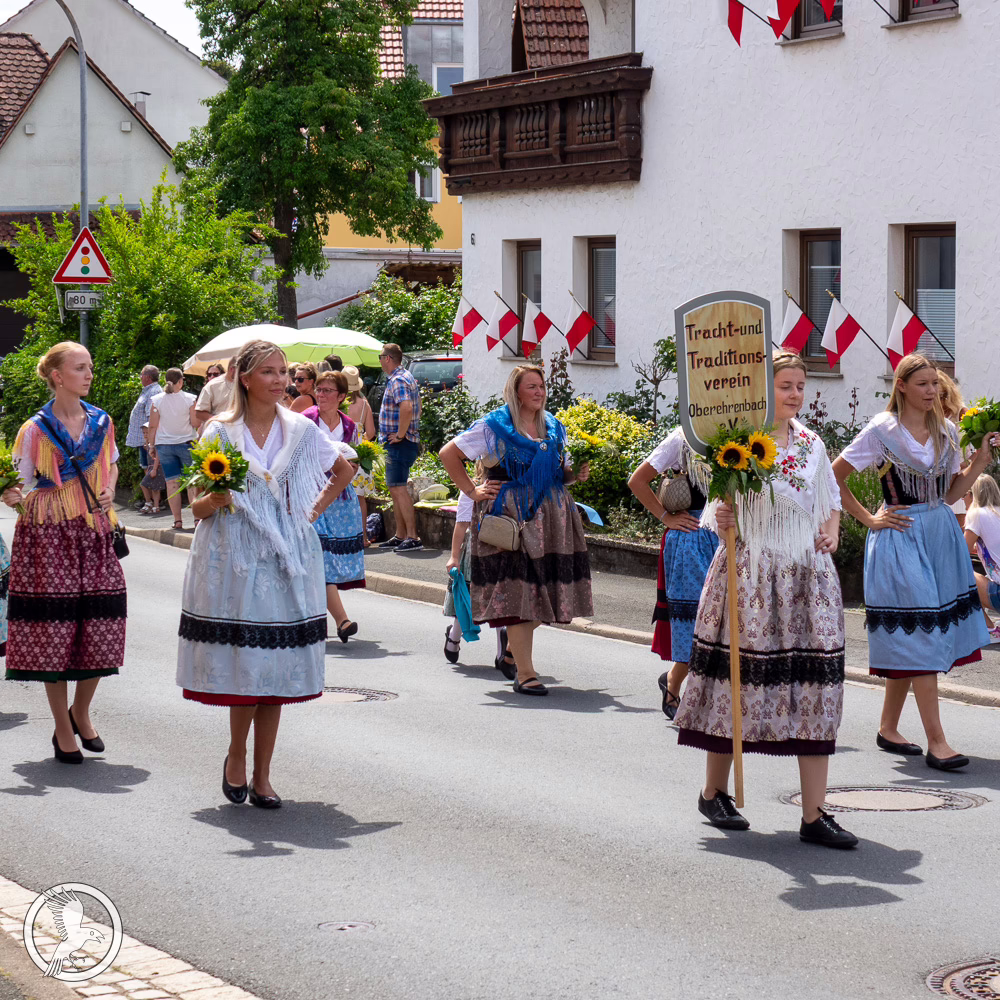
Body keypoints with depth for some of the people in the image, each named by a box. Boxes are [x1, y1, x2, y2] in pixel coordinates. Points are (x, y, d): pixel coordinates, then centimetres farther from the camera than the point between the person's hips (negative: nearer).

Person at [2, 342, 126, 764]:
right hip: (50, 537, -4)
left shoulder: (100, 421, 8)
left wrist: (109, 491, 5)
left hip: (95, 533, 4)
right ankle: (63, 729, 9)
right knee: (54, 629, -3)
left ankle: (80, 713, 24)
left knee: (98, 629, 1)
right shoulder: (35, 429, -5)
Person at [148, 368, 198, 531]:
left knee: (172, 483, 2)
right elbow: (196, 424, -5)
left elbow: (153, 427, -1)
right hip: (186, 443, -1)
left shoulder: (156, 400, -2)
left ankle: (177, 520, -1)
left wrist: (152, 446, 9)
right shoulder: (190, 399, -6)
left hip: (164, 444, 1)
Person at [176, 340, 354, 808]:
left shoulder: (301, 430, 7)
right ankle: (236, 756, 18)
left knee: (276, 668, 1)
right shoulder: (220, 432, 0)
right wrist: (216, 498, -22)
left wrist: (314, 510, 11)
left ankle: (262, 774, 8)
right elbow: (199, 509, 0)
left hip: (287, 562, 2)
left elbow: (344, 471, 24)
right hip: (235, 559, -2)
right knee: (244, 665, -6)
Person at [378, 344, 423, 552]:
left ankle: (412, 538, -14)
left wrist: (400, 434, -23)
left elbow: (406, 408, -32)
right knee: (395, 489, 16)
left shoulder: (397, 381, -16)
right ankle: (400, 536, 20)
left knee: (398, 489, -11)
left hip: (399, 444, -11)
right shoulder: (408, 377, 17)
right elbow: (416, 407, 28)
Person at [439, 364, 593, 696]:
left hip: (551, 517, 5)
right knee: (517, 593, -9)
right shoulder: (494, 426, -1)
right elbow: (448, 454, 0)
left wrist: (576, 475, 3)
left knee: (542, 591, 4)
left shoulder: (554, 428, 15)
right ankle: (525, 674, -8)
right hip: (510, 517, -5)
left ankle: (515, 646, 30)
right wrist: (472, 491, -5)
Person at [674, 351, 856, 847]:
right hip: (749, 572, -5)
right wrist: (721, 521, -23)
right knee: (738, 676, 1)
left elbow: (831, 500, 24)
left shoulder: (812, 445, 13)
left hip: (808, 577, 5)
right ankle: (713, 792, 22)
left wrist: (832, 530, 3)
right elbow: (718, 506, -1)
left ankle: (814, 815, 0)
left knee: (813, 688, -1)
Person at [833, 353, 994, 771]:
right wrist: (869, 519, -5)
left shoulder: (946, 430, 9)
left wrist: (981, 460, 1)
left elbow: (950, 493, 14)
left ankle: (888, 728, 20)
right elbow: (834, 478, -2)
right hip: (900, 537, -6)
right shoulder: (882, 430, -6)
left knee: (906, 640, 9)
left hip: (941, 533, 6)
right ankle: (935, 740, -12)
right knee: (919, 634, -10)